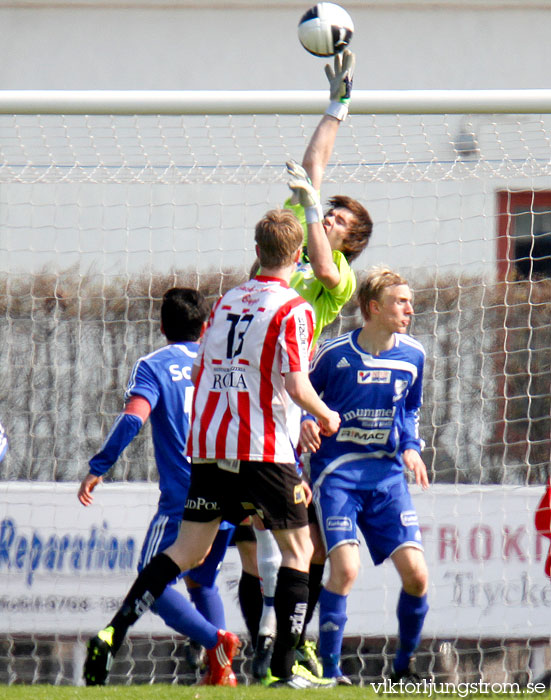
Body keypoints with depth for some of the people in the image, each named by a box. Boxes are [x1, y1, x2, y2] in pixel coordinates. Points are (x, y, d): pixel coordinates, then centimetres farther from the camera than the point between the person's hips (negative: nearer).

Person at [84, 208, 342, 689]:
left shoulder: (226, 302, 13)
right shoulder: (293, 310, -7)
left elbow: (199, 370, 19)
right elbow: (296, 384, -14)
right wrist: (325, 416, 5)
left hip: (207, 446, 6)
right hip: (263, 448, -6)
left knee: (189, 550, 9)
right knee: (298, 549, 7)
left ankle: (114, 635, -5)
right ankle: (284, 668, 1)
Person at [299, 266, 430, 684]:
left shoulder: (413, 356, 4)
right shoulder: (334, 354, -8)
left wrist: (411, 448, 4)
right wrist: (305, 425, -16)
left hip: (387, 473, 4)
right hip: (338, 471, -4)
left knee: (416, 573, -8)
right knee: (345, 568, -21)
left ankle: (406, 663, 16)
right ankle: (330, 669, -8)